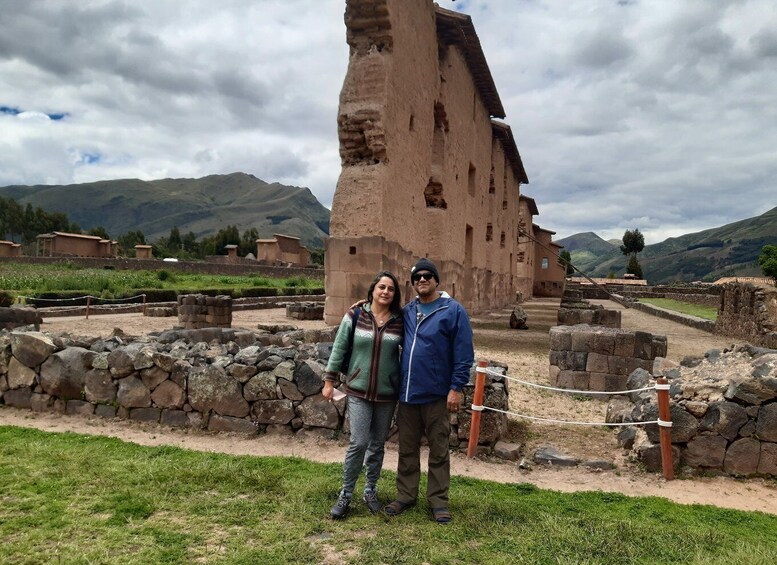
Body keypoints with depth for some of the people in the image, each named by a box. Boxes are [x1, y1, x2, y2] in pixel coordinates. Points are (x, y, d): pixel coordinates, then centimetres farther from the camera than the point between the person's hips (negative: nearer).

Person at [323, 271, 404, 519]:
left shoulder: (400, 321, -2)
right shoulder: (355, 316, -4)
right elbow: (339, 349, 1)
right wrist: (329, 381, 1)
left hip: (387, 394, 2)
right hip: (358, 391, -2)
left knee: (377, 445, 12)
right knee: (359, 443, -7)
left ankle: (370, 491, 29)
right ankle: (345, 494, 11)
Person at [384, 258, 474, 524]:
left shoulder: (453, 310, -6)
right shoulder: (406, 312, 8)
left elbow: (463, 353, -8)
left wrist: (456, 388, -13)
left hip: (437, 395, -4)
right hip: (407, 394, 4)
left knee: (438, 451, 9)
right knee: (407, 449, 14)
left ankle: (438, 500, 21)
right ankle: (405, 495, 28)